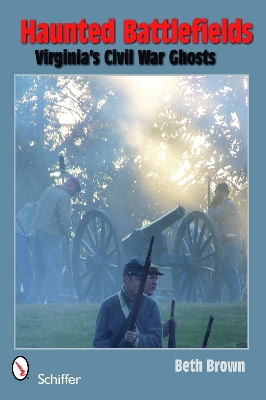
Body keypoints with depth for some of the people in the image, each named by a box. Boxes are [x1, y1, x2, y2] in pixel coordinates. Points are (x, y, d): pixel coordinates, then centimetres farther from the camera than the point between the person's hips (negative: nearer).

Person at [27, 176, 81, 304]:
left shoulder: (49, 190, 13)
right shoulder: (64, 196, -12)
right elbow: (65, 219, -17)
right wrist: (67, 234, 2)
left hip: (38, 231, 8)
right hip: (50, 235, -8)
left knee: (38, 270, 15)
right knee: (54, 271, -5)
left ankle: (32, 300, 16)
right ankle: (53, 300, -7)